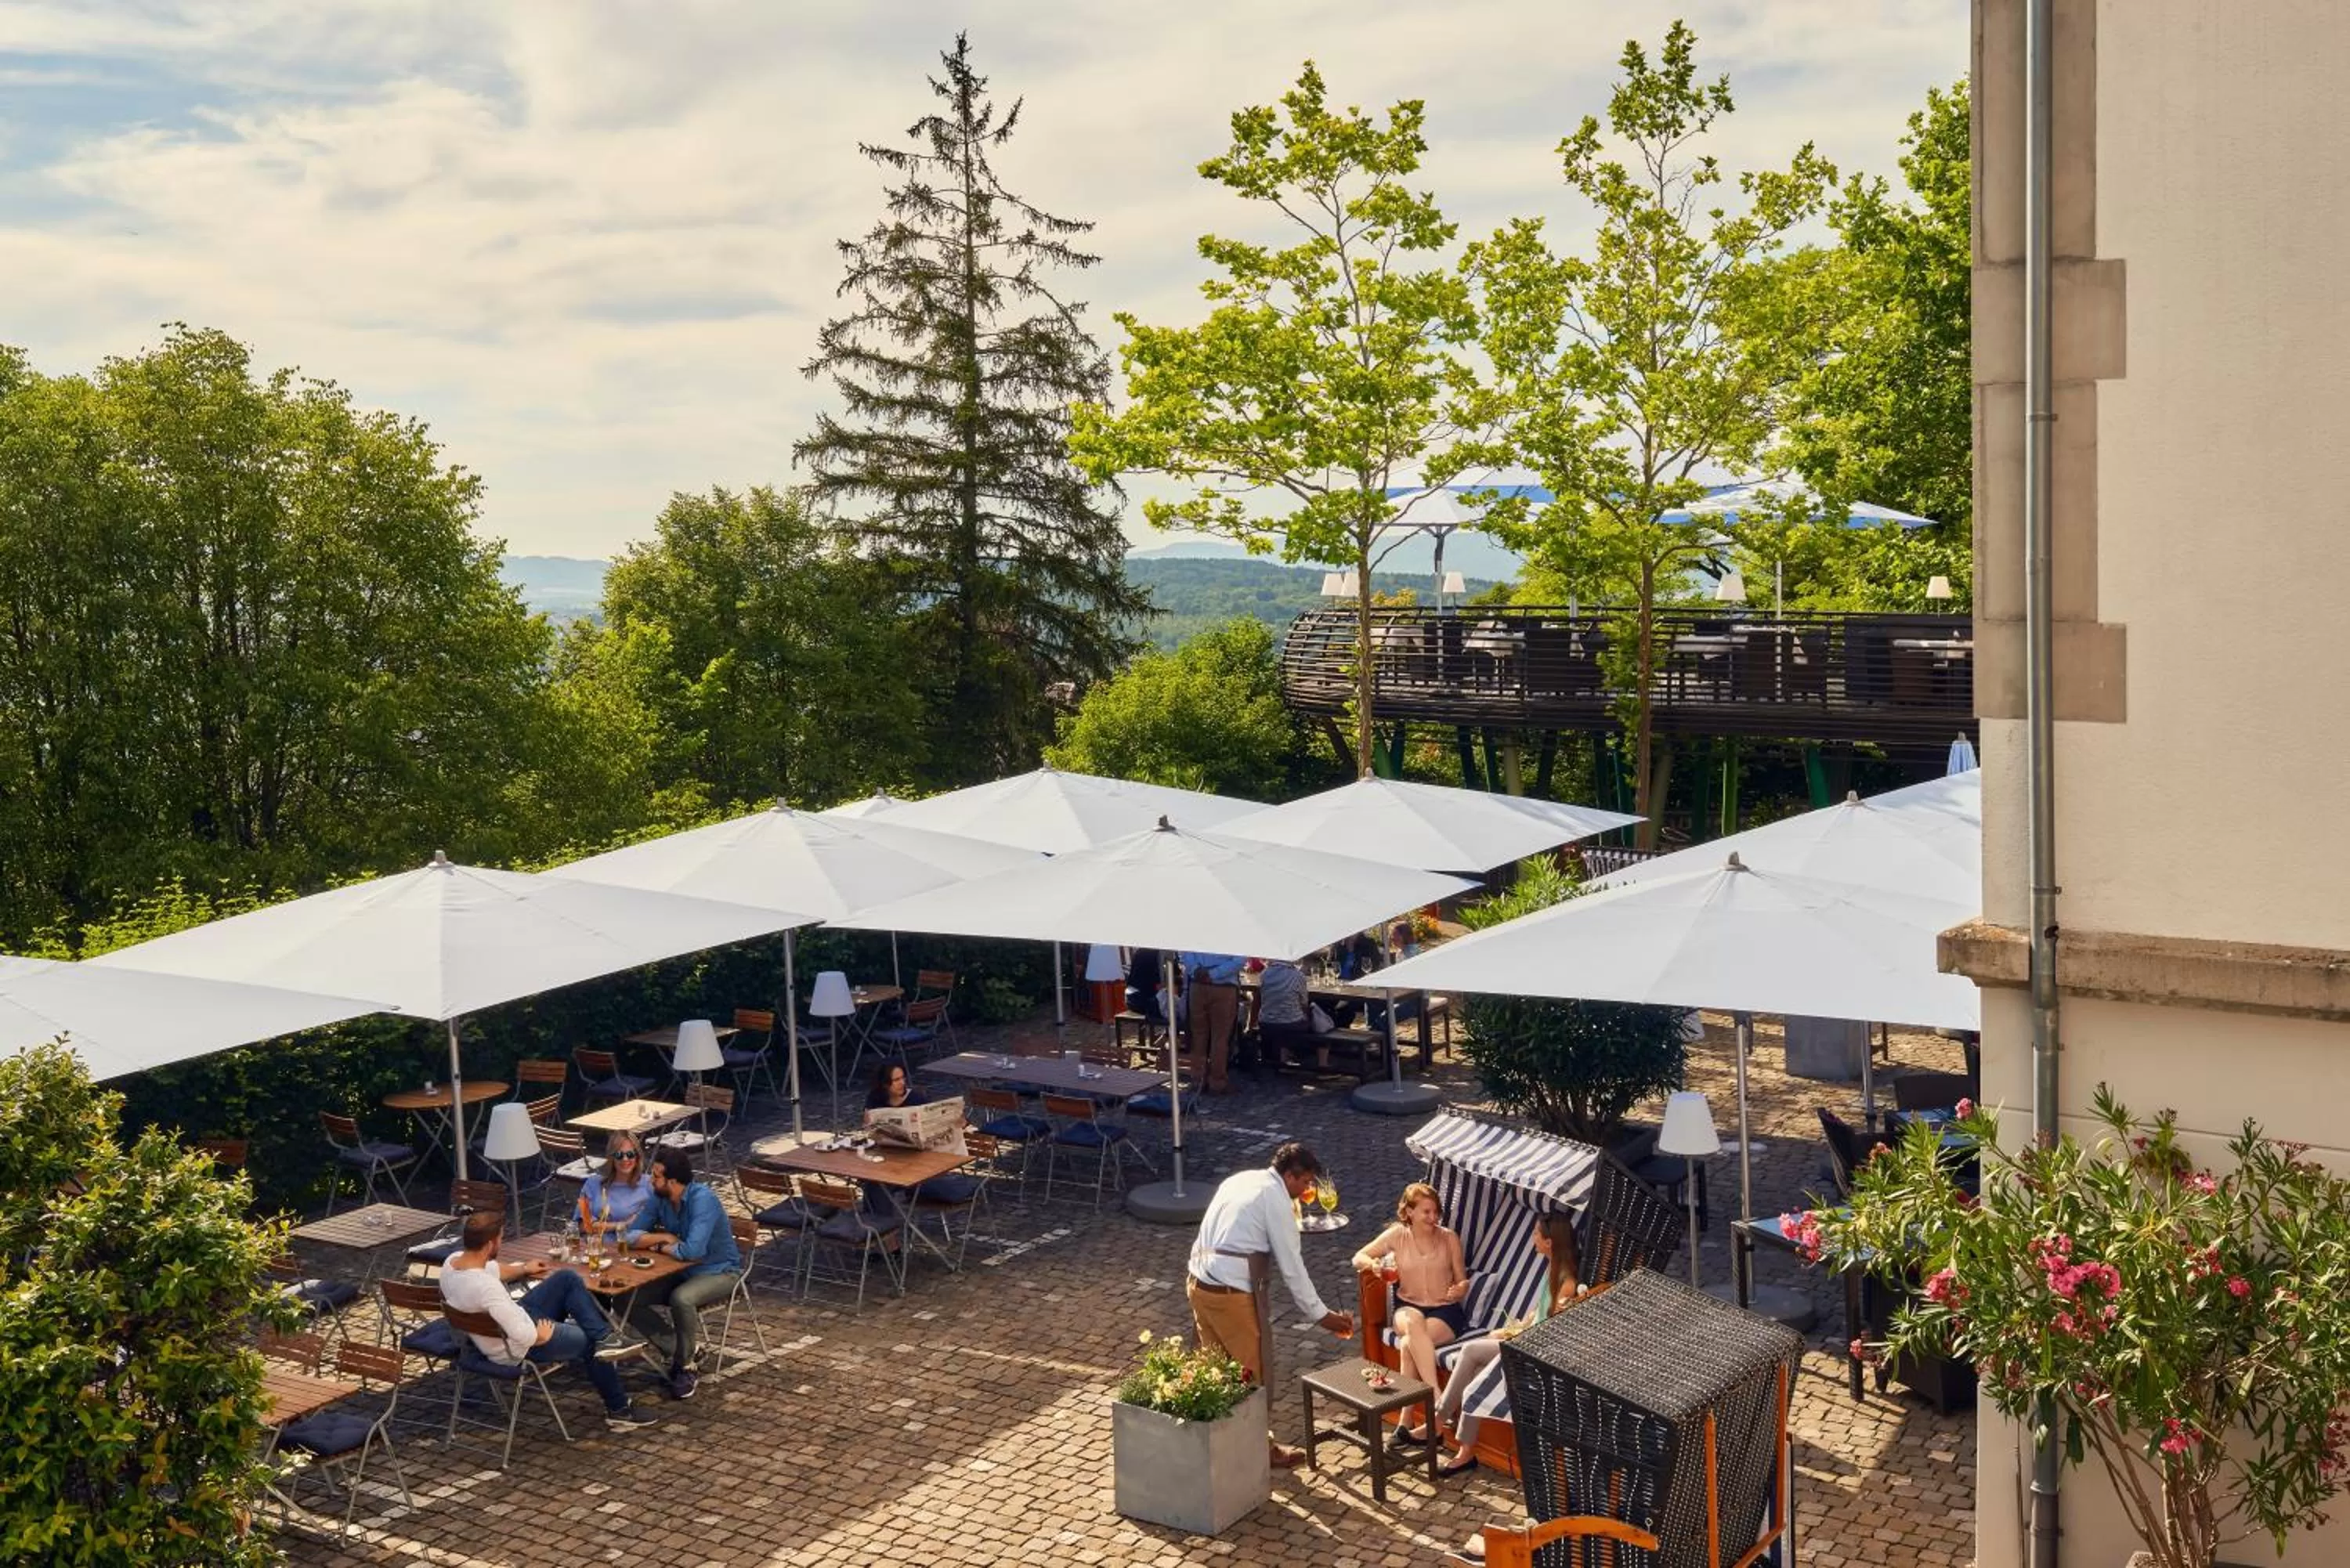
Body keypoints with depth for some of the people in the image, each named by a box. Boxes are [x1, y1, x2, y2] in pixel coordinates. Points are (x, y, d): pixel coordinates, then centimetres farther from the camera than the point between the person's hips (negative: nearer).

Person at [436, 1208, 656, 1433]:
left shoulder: (452, 1261, -13)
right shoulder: (486, 1288, -40)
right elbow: (524, 1337, -37)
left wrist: (523, 1269, 23)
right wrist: (542, 1334, -16)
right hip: (517, 1348, -8)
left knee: (568, 1278, 6)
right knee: (590, 1343, 10)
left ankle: (605, 1338, 8)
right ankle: (619, 1411, 26)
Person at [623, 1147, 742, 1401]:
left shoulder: (703, 1200, -25)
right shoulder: (659, 1199, -3)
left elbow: (692, 1251, -34)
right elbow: (631, 1236, 0)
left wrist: (660, 1246, -16)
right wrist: (666, 1237, -16)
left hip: (719, 1272, -7)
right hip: (681, 1272, 7)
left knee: (681, 1299, -36)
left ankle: (685, 1366, -13)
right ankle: (678, 1349, 2)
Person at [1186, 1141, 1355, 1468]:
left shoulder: (1239, 1180, 14)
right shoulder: (1276, 1199, -10)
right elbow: (1292, 1265, -8)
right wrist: (1321, 1315, 0)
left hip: (1199, 1283, 8)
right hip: (1232, 1294, -8)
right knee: (1253, 1370, 8)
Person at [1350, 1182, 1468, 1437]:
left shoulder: (1449, 1237, 2)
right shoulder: (1397, 1235, 3)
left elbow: (1463, 1281, 8)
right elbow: (1358, 1258, 6)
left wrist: (1459, 1290, -17)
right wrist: (1372, 1264, -18)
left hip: (1446, 1310, -1)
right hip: (1409, 1307, 1)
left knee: (1409, 1343, -33)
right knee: (1414, 1324, -38)